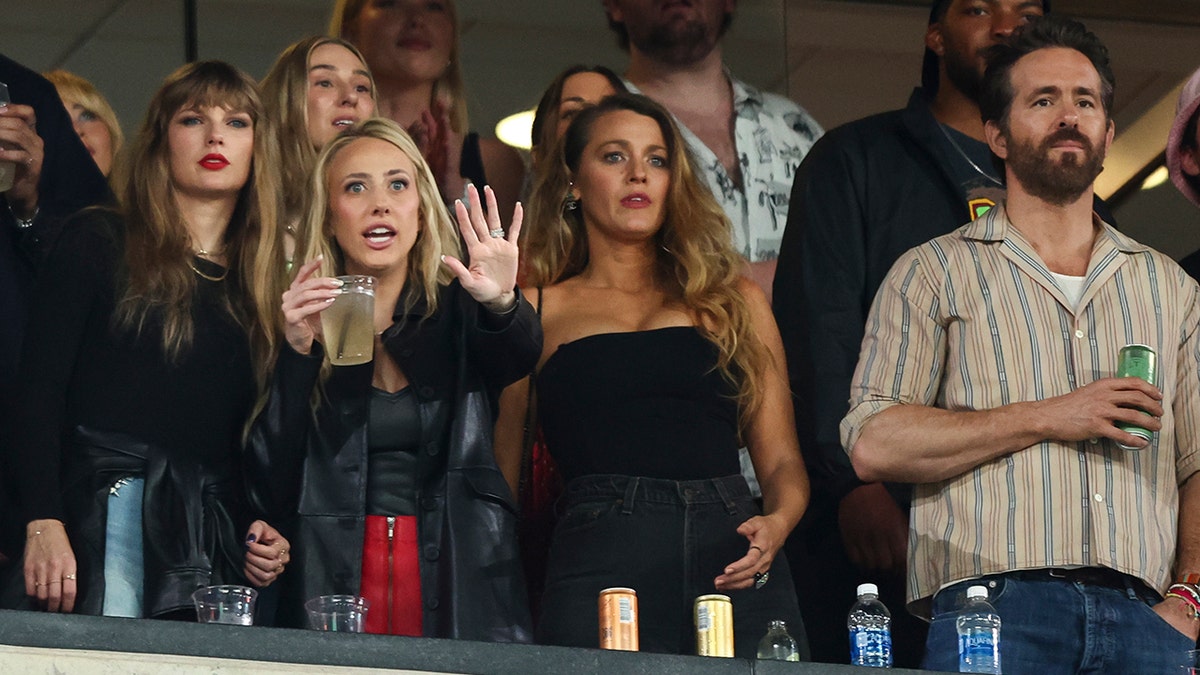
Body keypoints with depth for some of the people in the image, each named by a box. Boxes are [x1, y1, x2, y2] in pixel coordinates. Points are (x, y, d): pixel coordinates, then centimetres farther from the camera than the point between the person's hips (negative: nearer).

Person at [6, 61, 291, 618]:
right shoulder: (99, 244, 7)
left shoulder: (265, 279, 19)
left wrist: (270, 534, 3)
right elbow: (39, 393, -1)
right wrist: (43, 524, -13)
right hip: (106, 524, -4)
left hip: (220, 539, 4)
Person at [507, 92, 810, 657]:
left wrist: (777, 523, -5)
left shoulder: (735, 300, 21)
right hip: (599, 568, -2)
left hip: (735, 567, 2)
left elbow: (782, 460, 17)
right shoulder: (538, 313, 16)